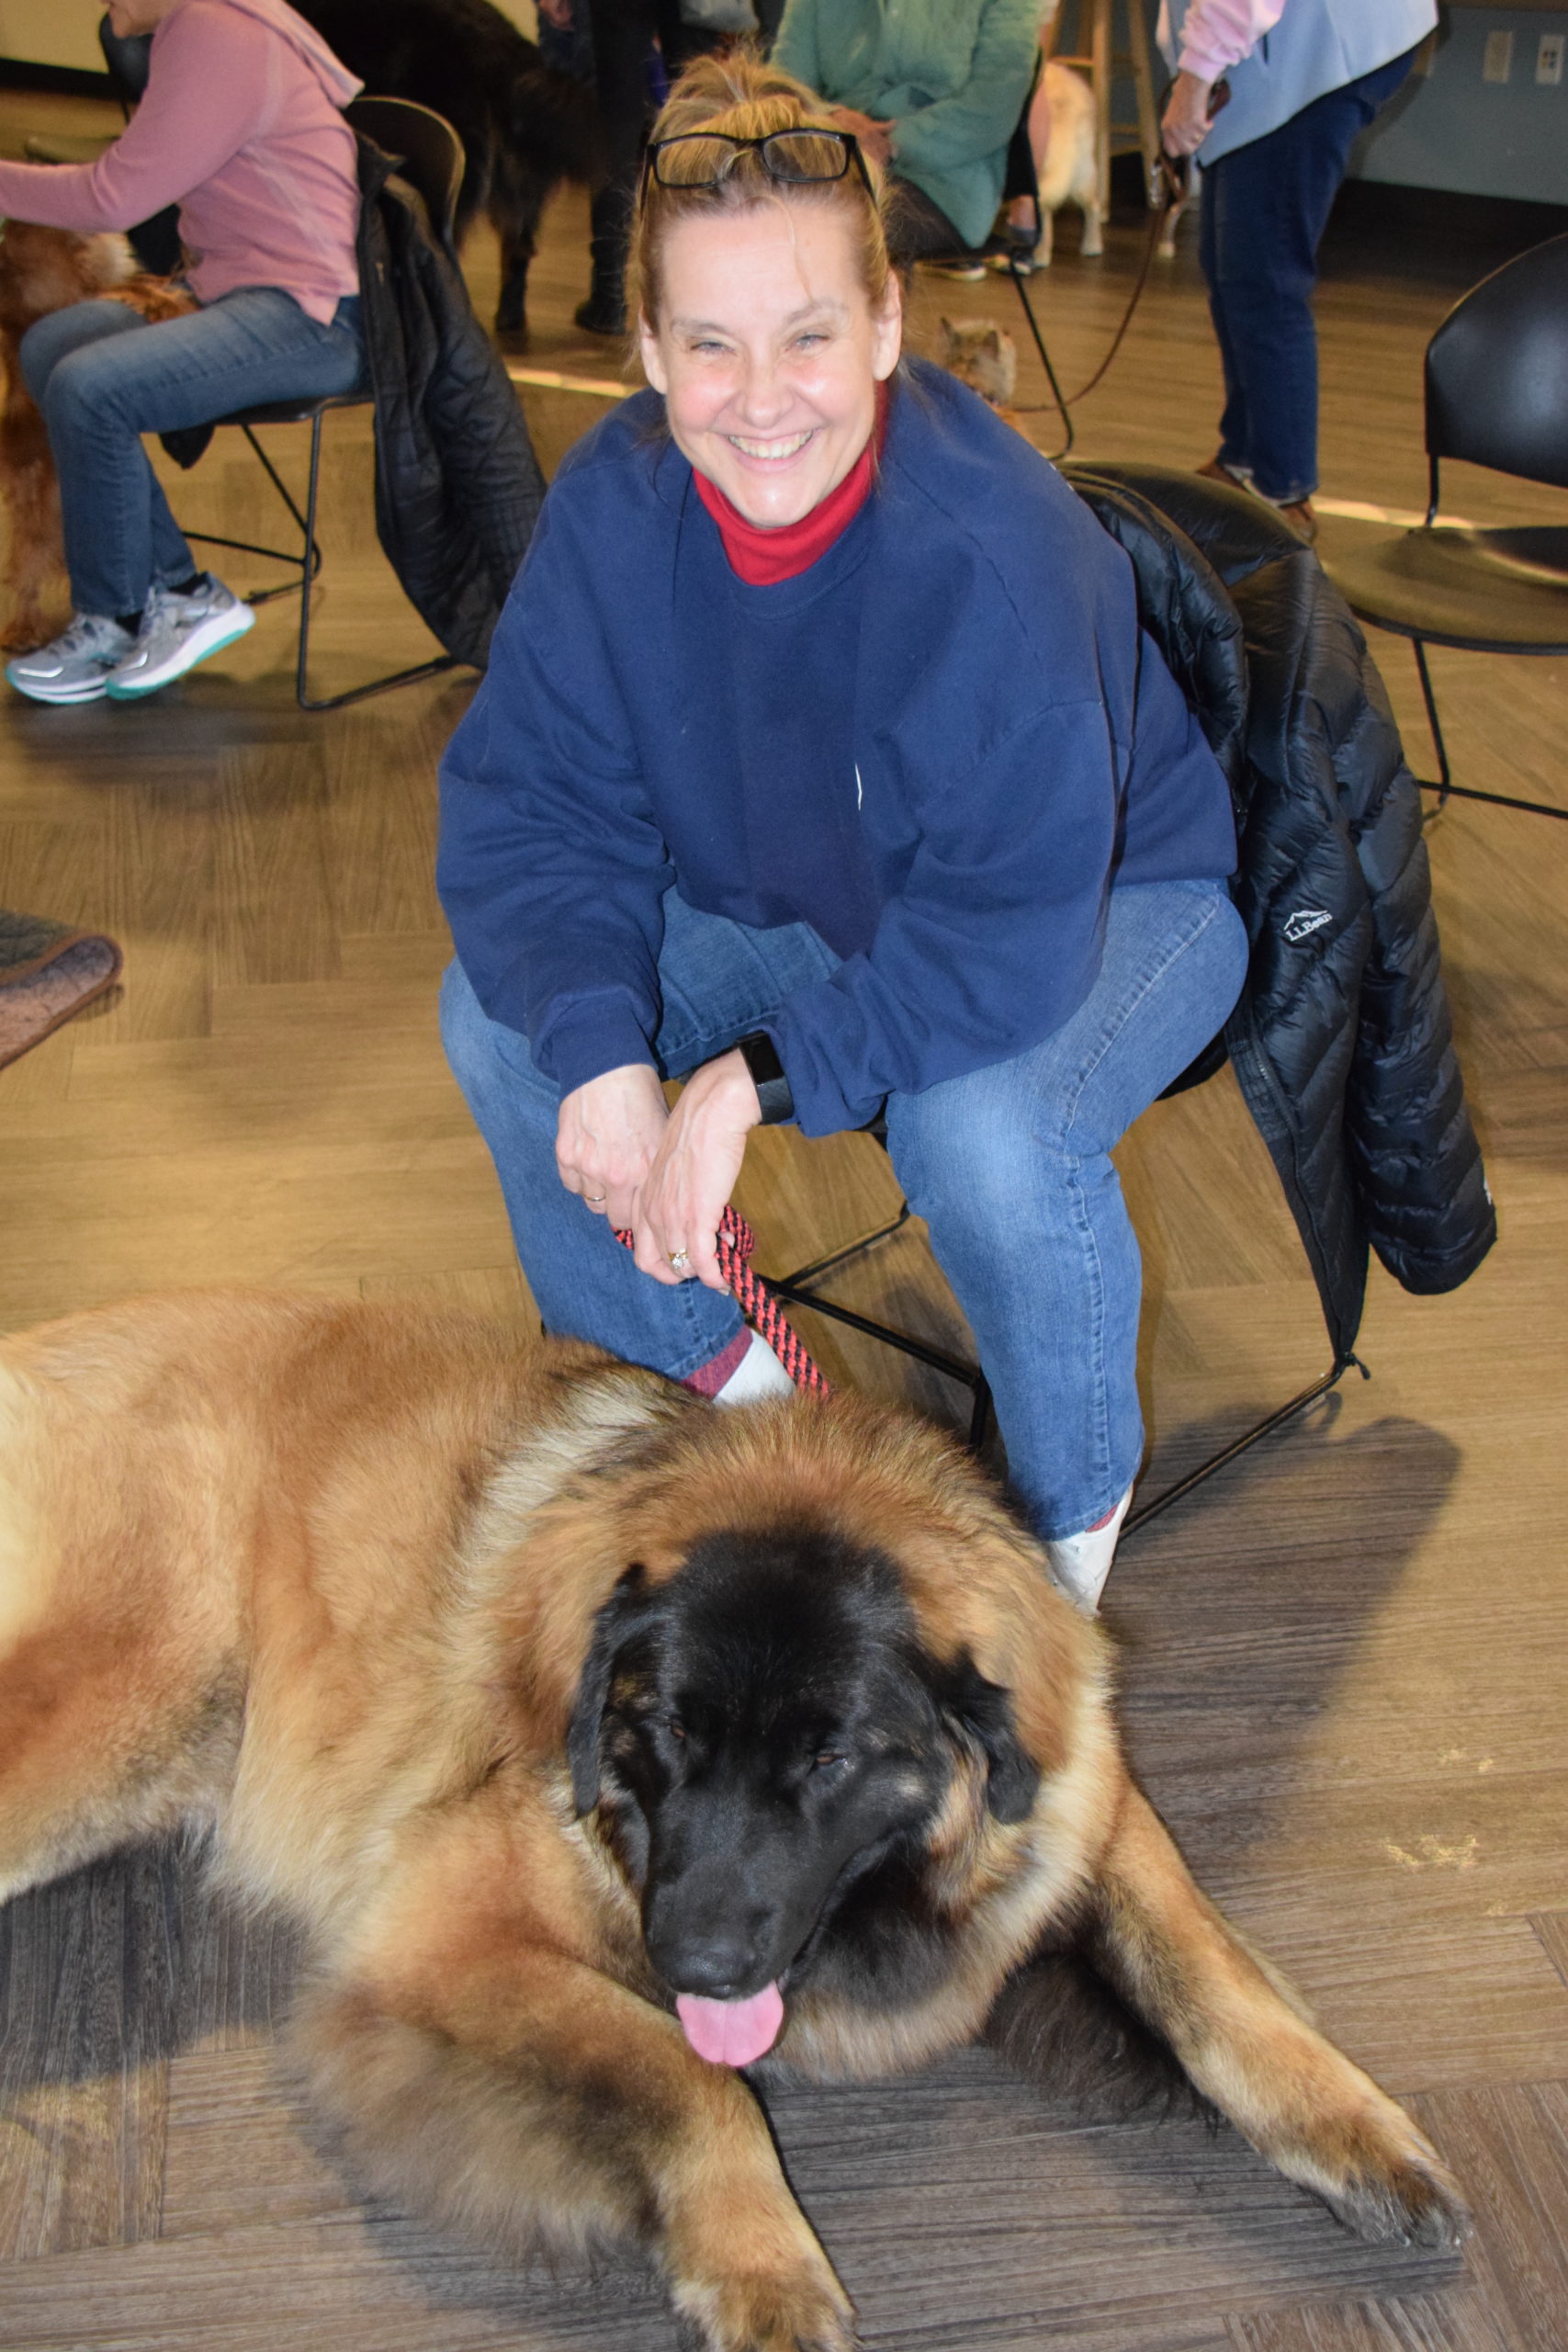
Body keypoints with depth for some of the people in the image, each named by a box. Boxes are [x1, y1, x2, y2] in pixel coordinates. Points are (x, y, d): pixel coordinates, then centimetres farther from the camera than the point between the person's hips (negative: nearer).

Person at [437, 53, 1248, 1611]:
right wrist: (599, 1051, -31)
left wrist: (761, 1075, -37)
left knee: (985, 1132, -37)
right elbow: (528, 800, -15)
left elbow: (1014, 939, -34)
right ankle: (700, 1367, 13)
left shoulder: (996, 557, -35)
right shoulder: (614, 501, -19)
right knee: (499, 1013, -11)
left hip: (1113, 900, -5)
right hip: (795, 894, 6)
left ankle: (1075, 1503, -2)